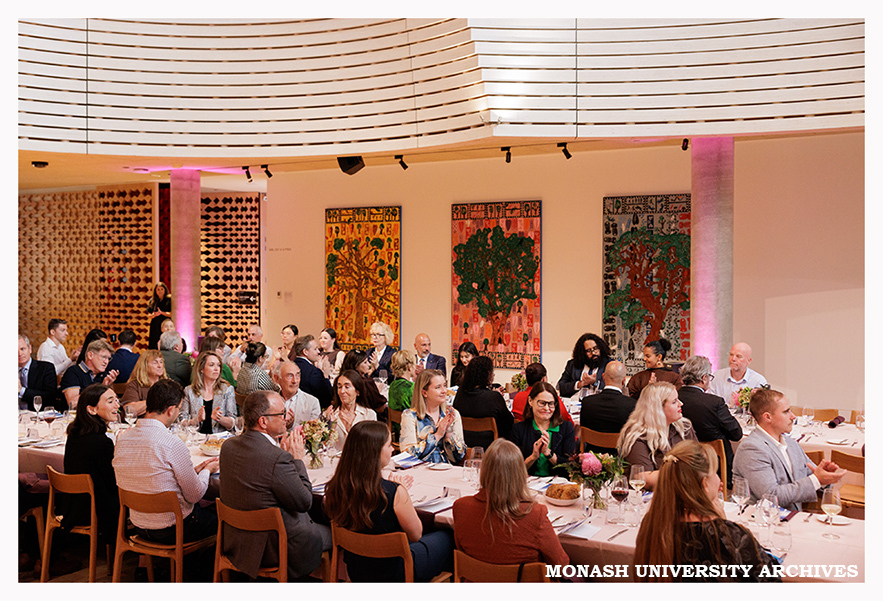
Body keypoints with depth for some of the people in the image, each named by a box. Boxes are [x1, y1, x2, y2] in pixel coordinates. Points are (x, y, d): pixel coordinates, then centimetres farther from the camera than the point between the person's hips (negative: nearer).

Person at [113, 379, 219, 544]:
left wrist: (194, 470, 15)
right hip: (171, 530, -7)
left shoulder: (122, 440, -2)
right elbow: (194, 495, -15)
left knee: (206, 509, 27)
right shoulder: (173, 444, -25)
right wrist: (207, 470, 5)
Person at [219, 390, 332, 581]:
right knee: (332, 533, 14)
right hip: (272, 549, -8)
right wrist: (298, 458, -9)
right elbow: (304, 502, -17)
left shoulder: (228, 445, -5)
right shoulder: (278, 458, -29)